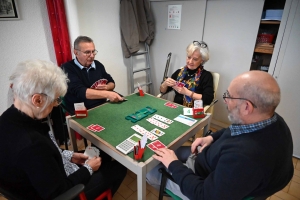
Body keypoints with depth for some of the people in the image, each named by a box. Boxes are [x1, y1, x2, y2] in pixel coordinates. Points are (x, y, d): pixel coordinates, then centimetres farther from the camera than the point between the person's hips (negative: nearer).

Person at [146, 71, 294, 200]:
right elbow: (237, 131, 8)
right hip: (221, 166, 8)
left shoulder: (244, 157, -44)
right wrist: (212, 137, -4)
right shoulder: (272, 121, -15)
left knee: (151, 170, 6)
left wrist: (173, 165, -20)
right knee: (174, 149, 20)